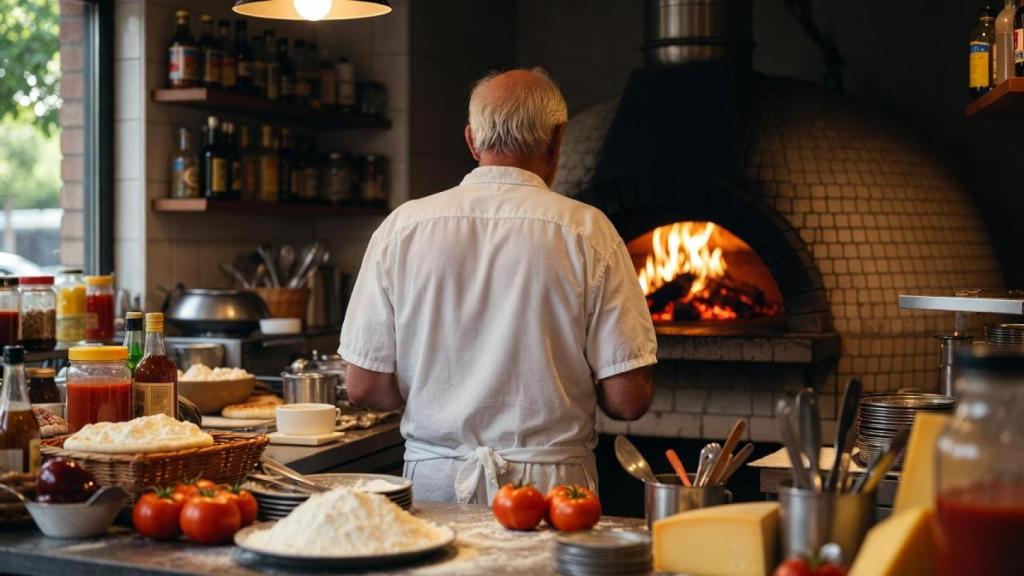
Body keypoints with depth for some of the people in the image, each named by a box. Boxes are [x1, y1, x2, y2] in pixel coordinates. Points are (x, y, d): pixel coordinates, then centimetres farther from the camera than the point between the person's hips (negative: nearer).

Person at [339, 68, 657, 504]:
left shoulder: (401, 227, -1)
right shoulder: (587, 232, -6)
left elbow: (365, 388, 0)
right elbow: (628, 399, -7)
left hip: (434, 483, 2)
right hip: (552, 485, -2)